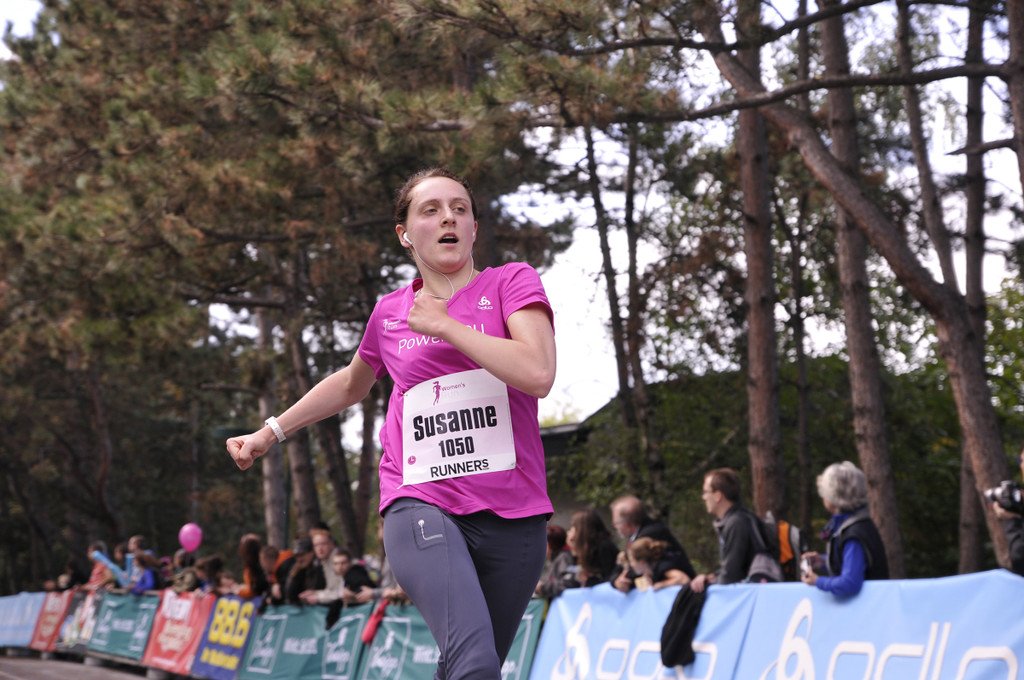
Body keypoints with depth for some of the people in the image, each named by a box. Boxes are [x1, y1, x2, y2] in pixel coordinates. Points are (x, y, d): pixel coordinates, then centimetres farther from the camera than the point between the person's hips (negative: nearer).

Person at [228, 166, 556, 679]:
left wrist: (445, 325, -9)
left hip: (512, 517, 1)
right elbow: (351, 385, 33)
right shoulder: (390, 313, 12)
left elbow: (537, 375, -14)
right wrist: (270, 432, 35)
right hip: (420, 505, -1)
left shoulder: (512, 282, 5)